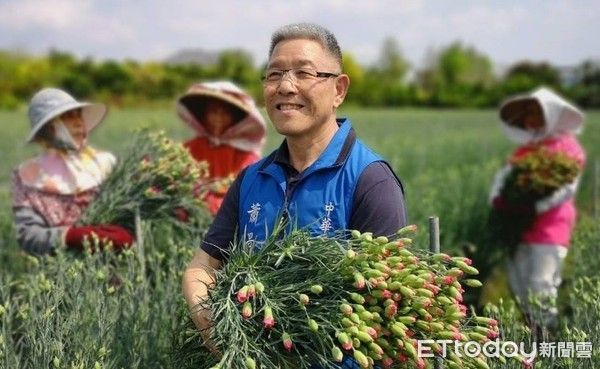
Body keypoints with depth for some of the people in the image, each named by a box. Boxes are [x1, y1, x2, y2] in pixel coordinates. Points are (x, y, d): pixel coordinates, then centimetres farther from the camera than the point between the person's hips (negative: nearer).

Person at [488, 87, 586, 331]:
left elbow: (567, 188, -11)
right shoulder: (525, 148, 17)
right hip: (520, 225, 7)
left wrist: (535, 208, -20)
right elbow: (504, 173, 8)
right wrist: (497, 198, -12)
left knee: (541, 283, -12)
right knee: (518, 282, 9)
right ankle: (532, 328, 20)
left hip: (551, 224, -7)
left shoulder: (567, 146, -3)